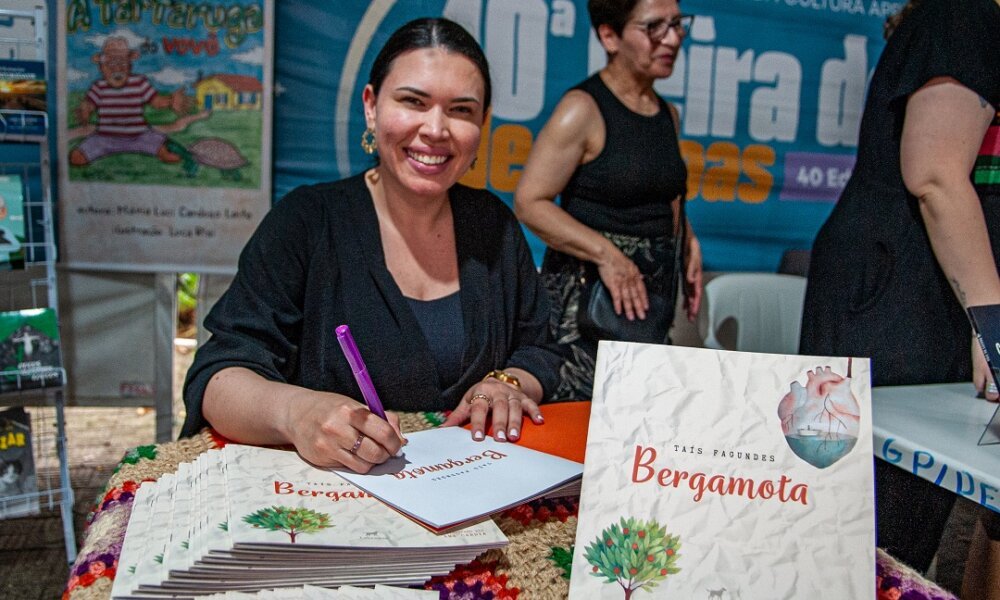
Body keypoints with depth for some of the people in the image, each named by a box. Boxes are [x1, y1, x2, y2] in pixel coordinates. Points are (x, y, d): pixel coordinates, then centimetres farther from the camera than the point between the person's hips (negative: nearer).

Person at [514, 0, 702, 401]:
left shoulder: (668, 114, 12)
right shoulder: (583, 108, -10)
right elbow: (529, 203, -15)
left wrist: (688, 243, 12)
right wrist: (607, 254, -22)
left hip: (653, 293, 7)